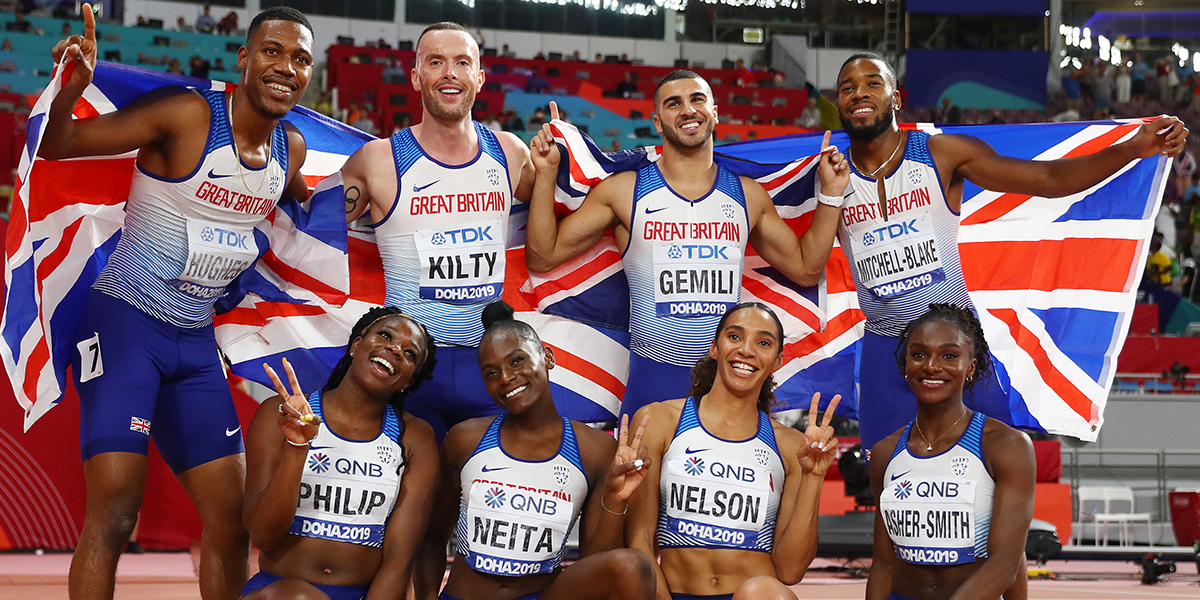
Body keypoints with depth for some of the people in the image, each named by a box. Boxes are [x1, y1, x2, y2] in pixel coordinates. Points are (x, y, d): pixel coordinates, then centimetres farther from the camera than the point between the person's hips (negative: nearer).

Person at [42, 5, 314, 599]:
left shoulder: (291, 148, 5)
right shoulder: (187, 115, -15)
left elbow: (302, 205, 30)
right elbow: (57, 145, -16)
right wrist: (70, 90, -37)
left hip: (196, 341, 7)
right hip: (124, 321, -7)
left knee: (231, 516, 7)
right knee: (115, 506, -17)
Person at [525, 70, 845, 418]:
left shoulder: (747, 195, 9)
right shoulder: (625, 191, 2)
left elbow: (806, 268, 19)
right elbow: (542, 257, 3)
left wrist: (830, 193, 11)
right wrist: (546, 173, -6)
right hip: (653, 376, -2)